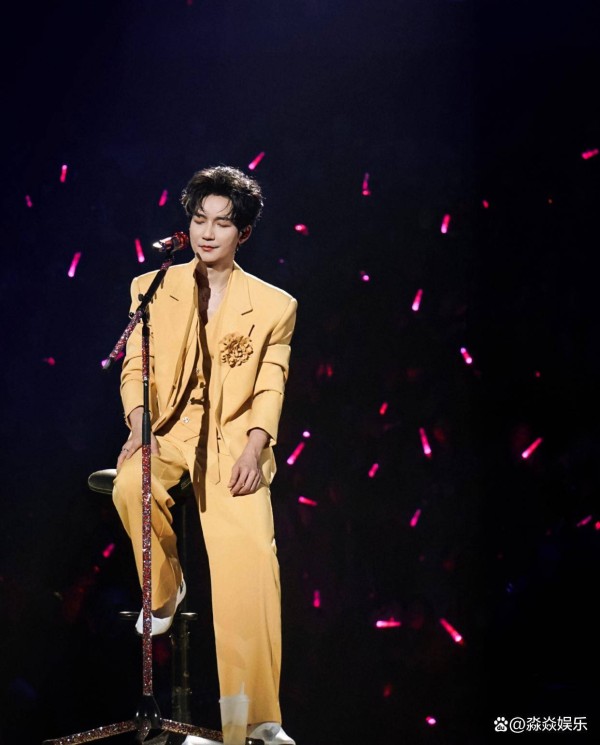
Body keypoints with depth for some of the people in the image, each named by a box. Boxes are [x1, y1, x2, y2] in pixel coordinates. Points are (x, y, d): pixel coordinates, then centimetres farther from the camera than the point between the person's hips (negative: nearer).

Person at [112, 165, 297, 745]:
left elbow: (269, 391, 3)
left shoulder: (273, 305, 8)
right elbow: (135, 368, 7)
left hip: (233, 437, -1)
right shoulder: (152, 288, 11)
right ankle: (165, 590, -1)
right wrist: (138, 428, -12)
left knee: (250, 553, -25)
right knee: (131, 486, -35)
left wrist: (253, 449, -14)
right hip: (167, 430, 2)